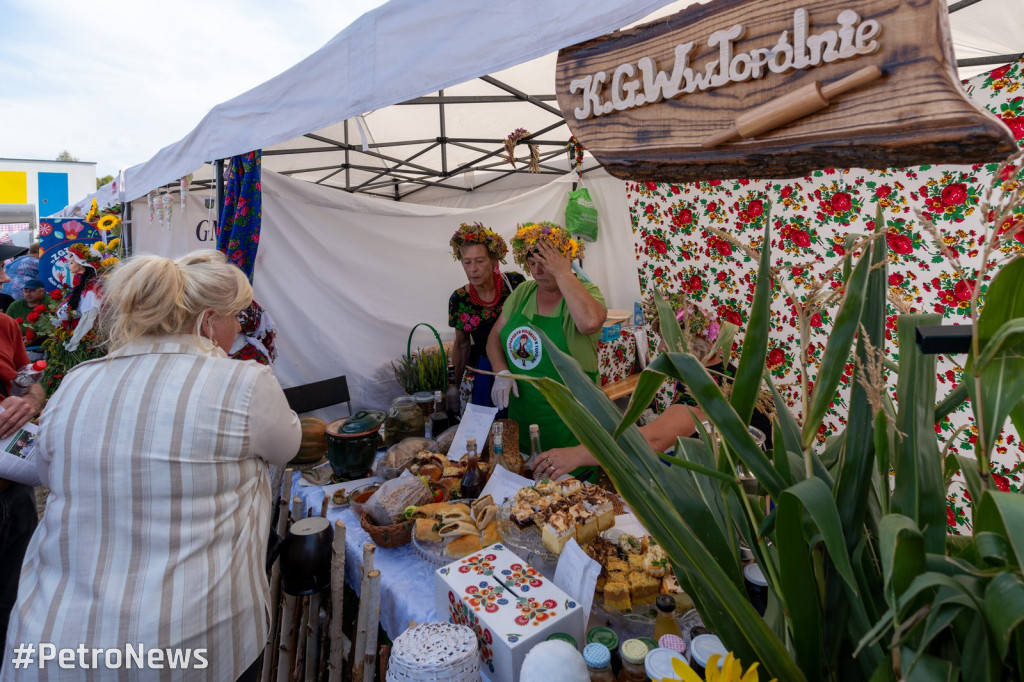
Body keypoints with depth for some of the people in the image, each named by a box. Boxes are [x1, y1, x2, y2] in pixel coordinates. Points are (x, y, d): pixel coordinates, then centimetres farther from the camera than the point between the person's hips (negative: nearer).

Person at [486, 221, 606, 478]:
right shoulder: (523, 293, 5)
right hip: (521, 415, 5)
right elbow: (495, 336, 11)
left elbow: (590, 322, -35)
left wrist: (563, 274, -25)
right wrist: (502, 372, -7)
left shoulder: (585, 293, -11)